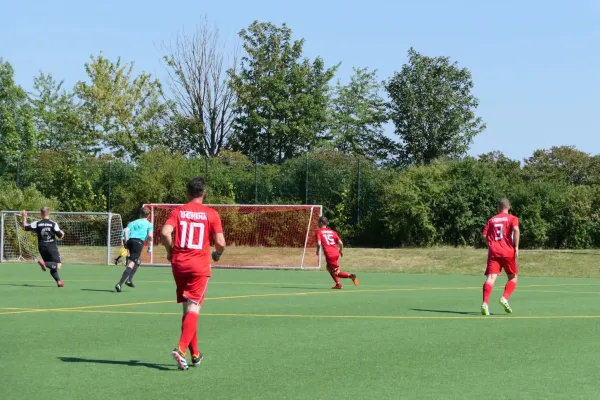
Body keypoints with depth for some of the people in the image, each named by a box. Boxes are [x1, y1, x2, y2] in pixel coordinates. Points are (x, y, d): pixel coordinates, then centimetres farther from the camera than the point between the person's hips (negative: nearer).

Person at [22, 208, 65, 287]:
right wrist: (62, 233, 16)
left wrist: (24, 217, 18)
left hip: (42, 247, 4)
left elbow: (25, 227, 6)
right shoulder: (53, 224, -7)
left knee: (53, 267, 14)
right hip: (52, 247, -4)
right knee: (58, 264, -5)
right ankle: (44, 263, -27)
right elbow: (60, 236, -7)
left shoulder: (37, 224, -1)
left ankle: (58, 281, 3)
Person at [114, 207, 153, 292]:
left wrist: (126, 242, 7)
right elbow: (150, 235, -3)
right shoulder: (149, 224, 14)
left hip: (130, 240, 5)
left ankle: (129, 280, 15)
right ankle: (120, 284, -24)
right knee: (131, 264, -11)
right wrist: (150, 247, 7)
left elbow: (126, 231, 6)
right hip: (139, 241, -5)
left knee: (138, 260, 28)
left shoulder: (133, 222, 24)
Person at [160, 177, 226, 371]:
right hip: (200, 265, -3)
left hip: (179, 264, 3)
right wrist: (218, 254, 15)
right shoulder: (211, 214, -1)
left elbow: (165, 232, -11)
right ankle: (181, 349, -25)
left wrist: (170, 251, 5)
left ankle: (195, 353, 21)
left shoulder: (177, 211, 4)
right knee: (193, 309, -5)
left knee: (187, 309, 14)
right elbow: (220, 242, -6)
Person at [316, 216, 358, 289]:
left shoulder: (319, 232, 1)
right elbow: (340, 243, 7)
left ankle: (350, 276, -24)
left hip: (329, 255, -6)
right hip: (336, 253, 6)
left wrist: (318, 251, 6)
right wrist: (341, 250, 24)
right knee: (329, 268, 27)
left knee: (336, 272, -1)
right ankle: (338, 284, 18)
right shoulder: (332, 231, 15)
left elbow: (319, 243, -12)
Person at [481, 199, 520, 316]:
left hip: (493, 252, 2)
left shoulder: (491, 220, 15)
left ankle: (485, 303, -26)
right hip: (508, 252, -2)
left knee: (491, 278, -9)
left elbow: (484, 235, 7)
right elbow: (516, 230, -14)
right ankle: (505, 298, -6)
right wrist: (516, 247, -12)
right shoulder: (512, 218, 6)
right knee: (513, 277, 15)